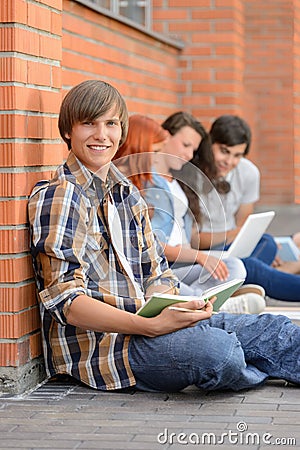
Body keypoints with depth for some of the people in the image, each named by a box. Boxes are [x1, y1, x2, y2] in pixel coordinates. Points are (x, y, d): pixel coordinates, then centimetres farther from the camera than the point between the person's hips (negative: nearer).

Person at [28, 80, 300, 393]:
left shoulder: (127, 194, 17)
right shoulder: (57, 198, -9)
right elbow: (66, 301, -18)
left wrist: (179, 307, -9)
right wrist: (149, 326, -30)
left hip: (143, 323, 8)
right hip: (98, 343, -8)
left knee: (272, 329, -4)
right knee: (214, 348, -30)